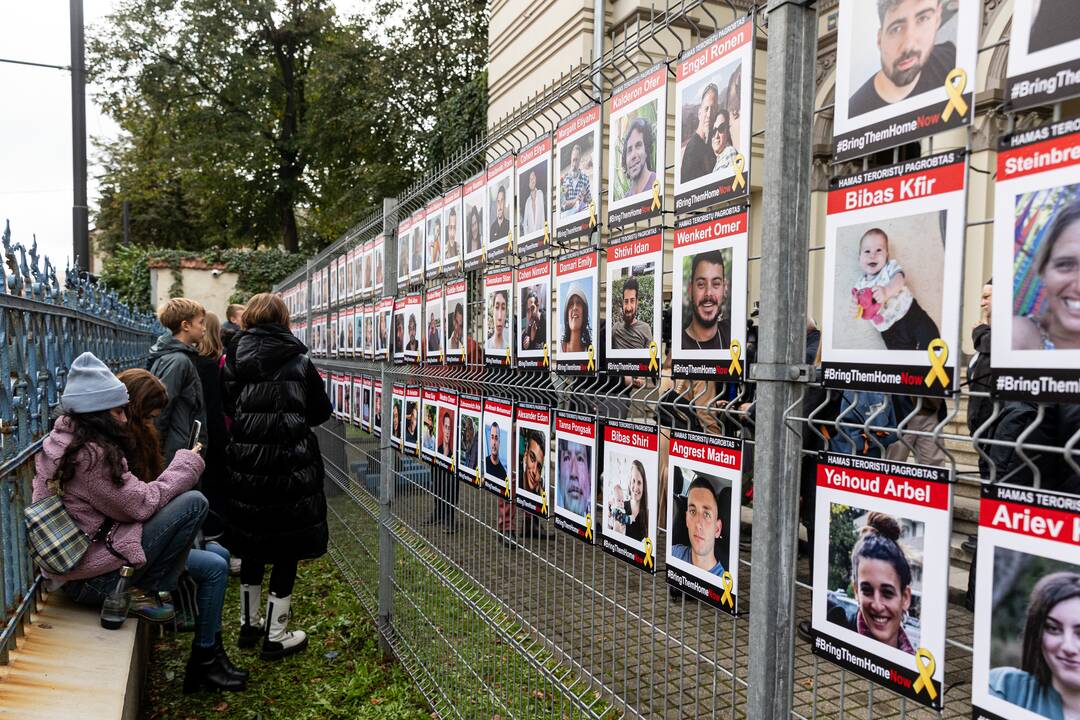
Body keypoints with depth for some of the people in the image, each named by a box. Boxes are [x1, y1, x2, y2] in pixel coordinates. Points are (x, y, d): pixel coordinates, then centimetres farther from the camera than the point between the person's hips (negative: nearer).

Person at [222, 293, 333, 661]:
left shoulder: (232, 361, -1)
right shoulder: (298, 361, -6)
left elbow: (227, 410, 3)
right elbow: (322, 411, 1)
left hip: (245, 466, 3)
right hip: (291, 467, -3)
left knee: (253, 547, 19)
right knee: (287, 551, 8)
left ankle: (248, 625, 34)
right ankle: (276, 637, 16)